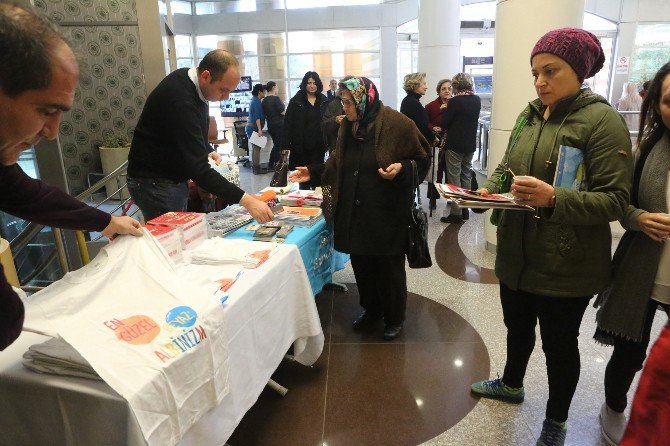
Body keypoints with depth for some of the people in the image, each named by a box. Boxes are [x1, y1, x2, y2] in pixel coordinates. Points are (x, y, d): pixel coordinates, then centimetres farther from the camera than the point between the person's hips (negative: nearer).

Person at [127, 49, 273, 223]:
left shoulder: (189, 80, -1)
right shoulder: (180, 100, -29)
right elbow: (199, 169, -35)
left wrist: (207, 151, -1)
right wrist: (246, 201, -39)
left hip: (175, 179, 9)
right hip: (155, 183, -9)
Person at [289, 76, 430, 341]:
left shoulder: (397, 124, -12)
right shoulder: (348, 126, 6)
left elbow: (421, 160, -6)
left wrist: (401, 169, -24)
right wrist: (313, 173, 8)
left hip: (387, 212, -5)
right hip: (354, 212, 6)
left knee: (389, 267, 7)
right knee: (361, 263, 15)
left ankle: (394, 318, 28)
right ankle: (371, 309, 37)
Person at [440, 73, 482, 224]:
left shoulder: (455, 101, -15)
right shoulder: (477, 100, 4)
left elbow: (444, 124, -12)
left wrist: (444, 110, 4)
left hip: (455, 146, -6)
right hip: (470, 144, 7)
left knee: (454, 178, -2)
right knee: (466, 176, 15)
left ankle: (456, 213, -1)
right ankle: (465, 210, 22)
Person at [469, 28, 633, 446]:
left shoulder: (602, 120, -15)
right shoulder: (529, 115, 7)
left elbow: (615, 199, -18)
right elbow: (505, 167, 13)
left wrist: (554, 199, -33)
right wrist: (487, 190, -8)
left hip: (567, 265, -6)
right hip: (517, 254, 6)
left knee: (559, 343, 12)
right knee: (517, 326, 24)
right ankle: (512, 384, 51)